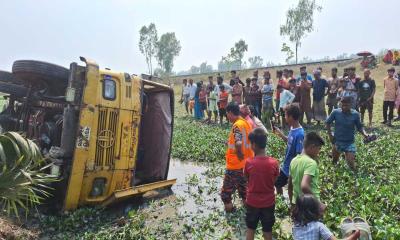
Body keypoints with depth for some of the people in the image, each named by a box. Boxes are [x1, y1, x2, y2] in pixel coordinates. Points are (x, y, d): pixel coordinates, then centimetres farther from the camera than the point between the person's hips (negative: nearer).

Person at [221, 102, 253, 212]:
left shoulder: (237, 125, -20)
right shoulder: (246, 123, 6)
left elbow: (238, 143, -37)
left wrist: (239, 156, -22)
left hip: (235, 166, -8)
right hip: (246, 164, 9)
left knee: (226, 193, 7)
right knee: (244, 191, 22)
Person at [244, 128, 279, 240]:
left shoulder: (249, 162, -18)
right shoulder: (274, 163, -15)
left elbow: (247, 179, -3)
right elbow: (274, 181, -2)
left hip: (252, 202, -1)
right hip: (268, 202, 1)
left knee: (250, 229, 19)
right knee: (267, 231, 18)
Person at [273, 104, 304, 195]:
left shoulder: (299, 134, -29)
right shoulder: (292, 128, -2)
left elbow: (299, 155, -25)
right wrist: (281, 135, 2)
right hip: (285, 166, 9)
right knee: (277, 184, 25)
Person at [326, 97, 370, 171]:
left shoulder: (355, 114, -12)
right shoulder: (335, 112, -13)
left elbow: (359, 127, -2)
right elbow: (328, 123, 1)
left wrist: (364, 134, -20)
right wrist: (330, 134, -3)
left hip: (349, 142, -1)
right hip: (337, 141, 1)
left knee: (351, 164, -9)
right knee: (334, 162, 17)